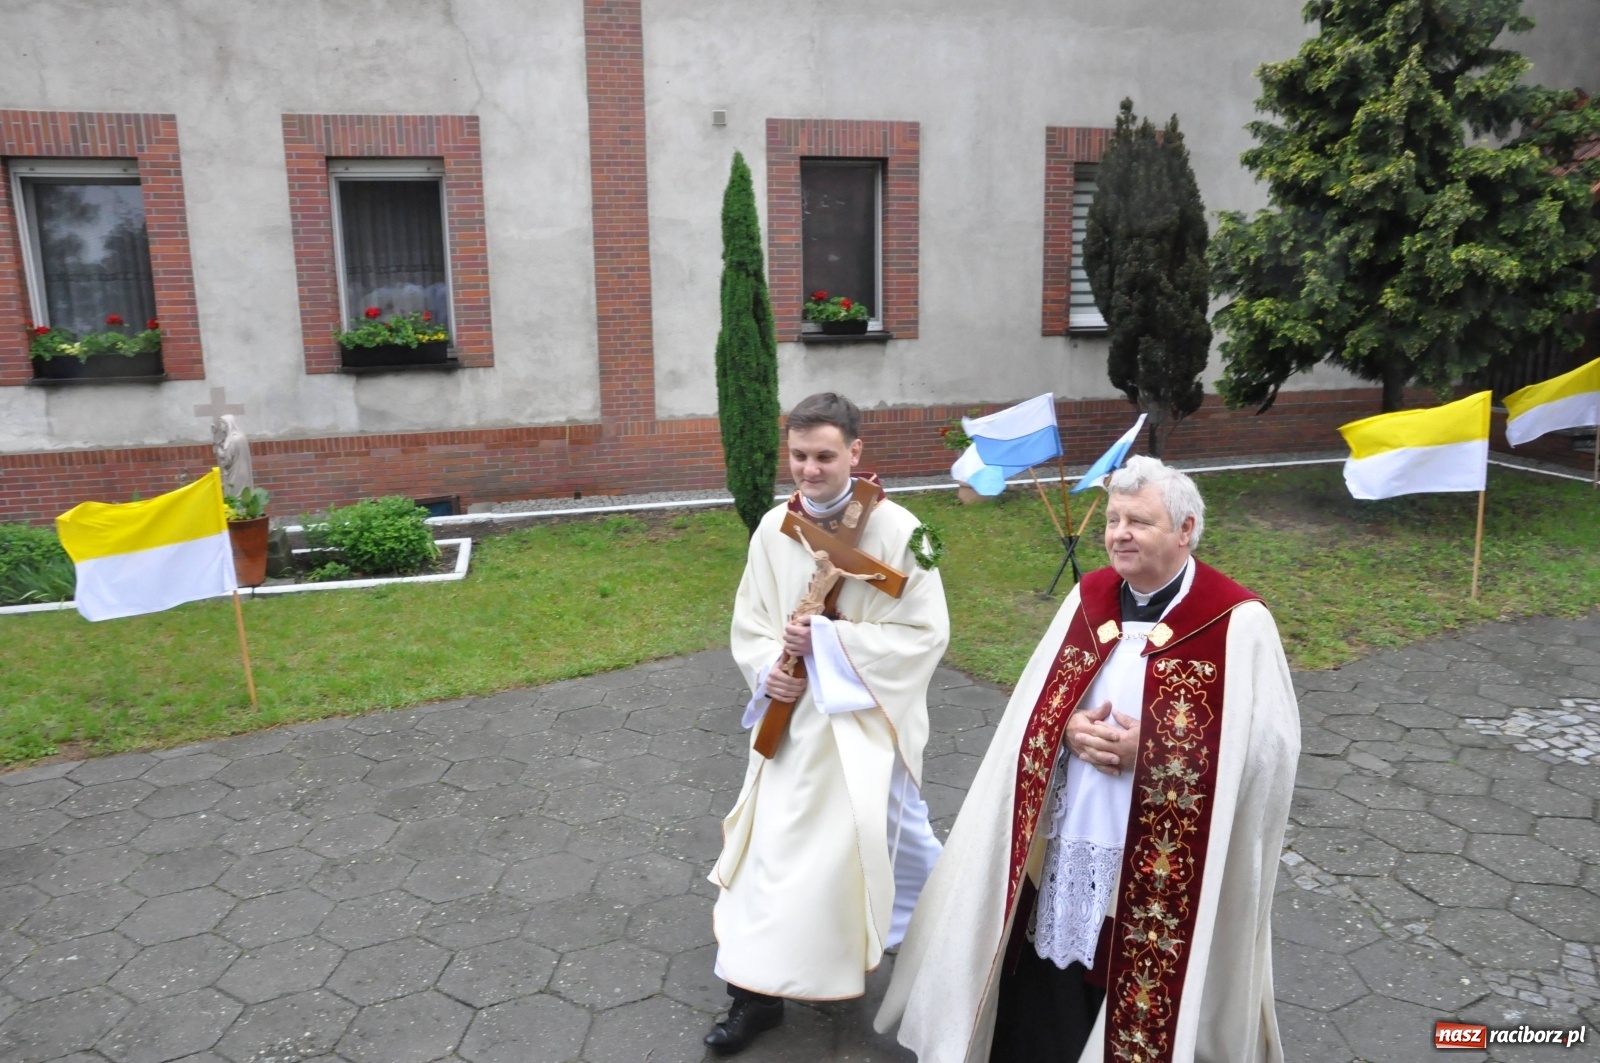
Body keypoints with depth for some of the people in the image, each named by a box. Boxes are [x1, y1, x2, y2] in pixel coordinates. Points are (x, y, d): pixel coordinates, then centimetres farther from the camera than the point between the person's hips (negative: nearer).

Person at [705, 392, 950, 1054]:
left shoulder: (896, 531, -15)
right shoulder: (773, 529, -2)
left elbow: (926, 633, -16)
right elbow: (749, 622, 6)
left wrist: (827, 639, -21)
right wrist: (768, 670, -15)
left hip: (867, 721, -3)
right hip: (794, 719, 3)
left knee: (888, 834, 14)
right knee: (774, 846, 6)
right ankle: (757, 992, 21)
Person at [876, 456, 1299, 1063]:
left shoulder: (1237, 623, -12)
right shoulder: (1089, 598, 4)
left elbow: (1268, 745, -13)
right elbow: (1035, 710, 9)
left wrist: (1148, 749, -19)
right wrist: (1070, 731, -13)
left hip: (1167, 869, -4)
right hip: (1064, 851, 4)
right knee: (1040, 1007, 14)